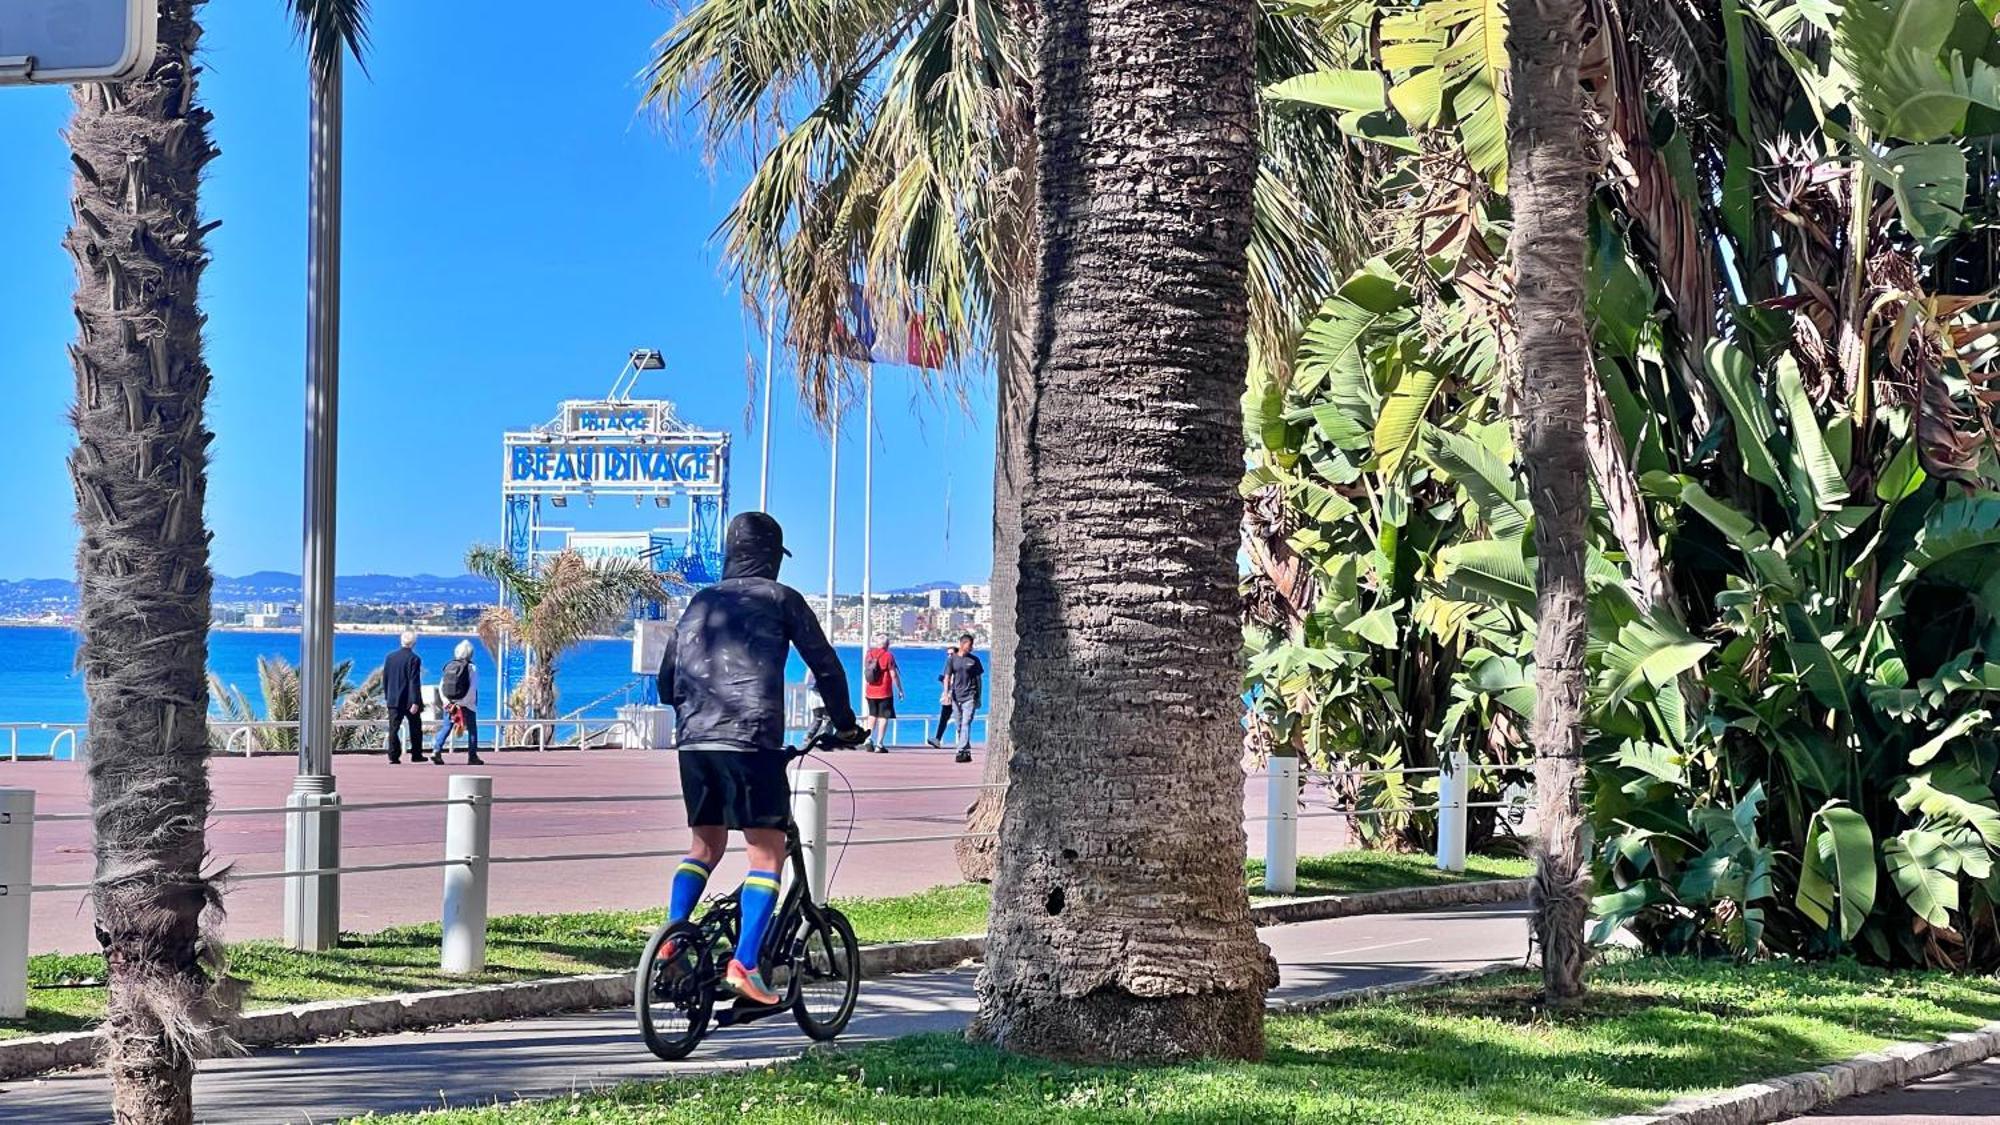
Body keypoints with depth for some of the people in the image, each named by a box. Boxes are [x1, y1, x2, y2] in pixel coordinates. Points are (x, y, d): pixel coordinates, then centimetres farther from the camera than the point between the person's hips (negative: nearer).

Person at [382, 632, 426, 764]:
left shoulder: (390, 657, 4)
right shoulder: (414, 659, -11)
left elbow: (385, 679, 9)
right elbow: (414, 682, -16)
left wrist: (387, 696, 19)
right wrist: (415, 702, -16)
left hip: (394, 700, 3)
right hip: (409, 700, -3)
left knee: (393, 729, 1)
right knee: (415, 728, 11)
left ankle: (393, 756, -6)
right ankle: (416, 755, 17)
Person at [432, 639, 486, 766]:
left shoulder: (449, 666, 4)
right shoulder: (471, 668, -8)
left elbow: (441, 687, 2)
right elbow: (472, 689, -15)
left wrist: (447, 702, -1)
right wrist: (463, 703, -13)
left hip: (450, 704, 3)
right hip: (467, 705, -3)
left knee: (446, 727, 8)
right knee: (472, 729, 9)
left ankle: (436, 750, -10)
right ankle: (472, 757, 9)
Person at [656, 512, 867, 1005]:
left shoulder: (700, 603, 19)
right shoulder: (780, 599, 5)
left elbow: (667, 682, 21)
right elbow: (825, 665, 6)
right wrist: (845, 725, 19)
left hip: (695, 743, 5)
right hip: (752, 743, -5)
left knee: (705, 845, 20)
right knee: (767, 854, 0)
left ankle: (670, 941, 8)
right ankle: (745, 964, -10)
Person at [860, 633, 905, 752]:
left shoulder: (868, 654, 4)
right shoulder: (888, 656, -10)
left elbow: (865, 673, 11)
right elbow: (893, 675, -9)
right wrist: (900, 690, -1)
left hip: (870, 692, 4)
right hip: (885, 692, -4)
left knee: (872, 715, 19)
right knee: (883, 717, 2)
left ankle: (868, 739, 6)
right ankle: (879, 745, -1)